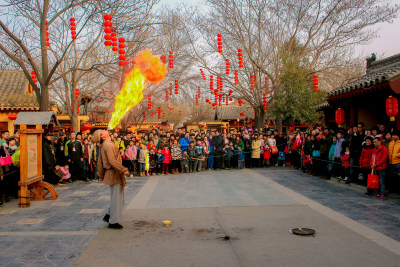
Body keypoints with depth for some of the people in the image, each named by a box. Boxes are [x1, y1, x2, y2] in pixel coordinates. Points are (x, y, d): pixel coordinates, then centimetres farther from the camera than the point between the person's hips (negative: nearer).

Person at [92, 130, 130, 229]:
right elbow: (112, 161, -25)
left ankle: (109, 215, 25)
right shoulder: (109, 145, -16)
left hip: (109, 173, 10)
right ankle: (113, 222, 3)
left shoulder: (103, 146, 13)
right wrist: (123, 170, -25)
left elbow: (100, 162, 18)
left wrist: (101, 175, 25)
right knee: (116, 198, -3)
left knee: (116, 197, 20)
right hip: (114, 174, -9)